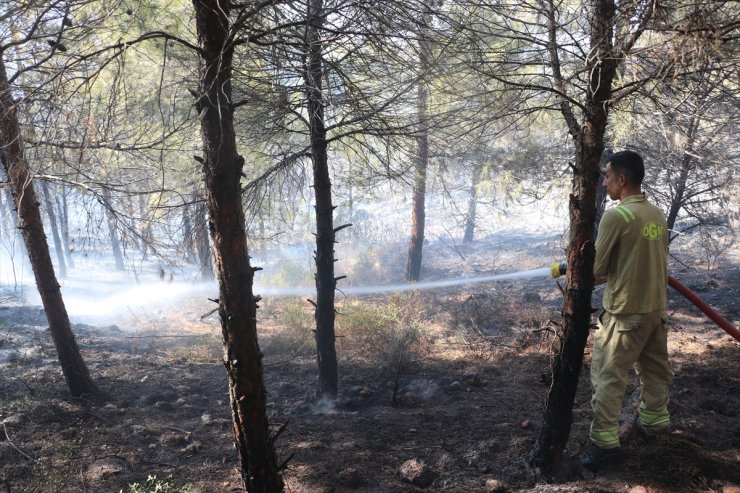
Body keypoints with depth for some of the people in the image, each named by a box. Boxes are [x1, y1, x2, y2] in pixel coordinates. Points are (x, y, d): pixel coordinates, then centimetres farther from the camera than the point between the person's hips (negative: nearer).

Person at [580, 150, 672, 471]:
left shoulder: (615, 215, -18)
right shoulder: (657, 214, 5)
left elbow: (596, 271, -13)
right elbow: (654, 261, 14)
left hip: (625, 311, -8)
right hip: (656, 307, 8)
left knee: (607, 375, 0)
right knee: (654, 368, 23)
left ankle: (605, 441, 4)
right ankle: (655, 419, 40)